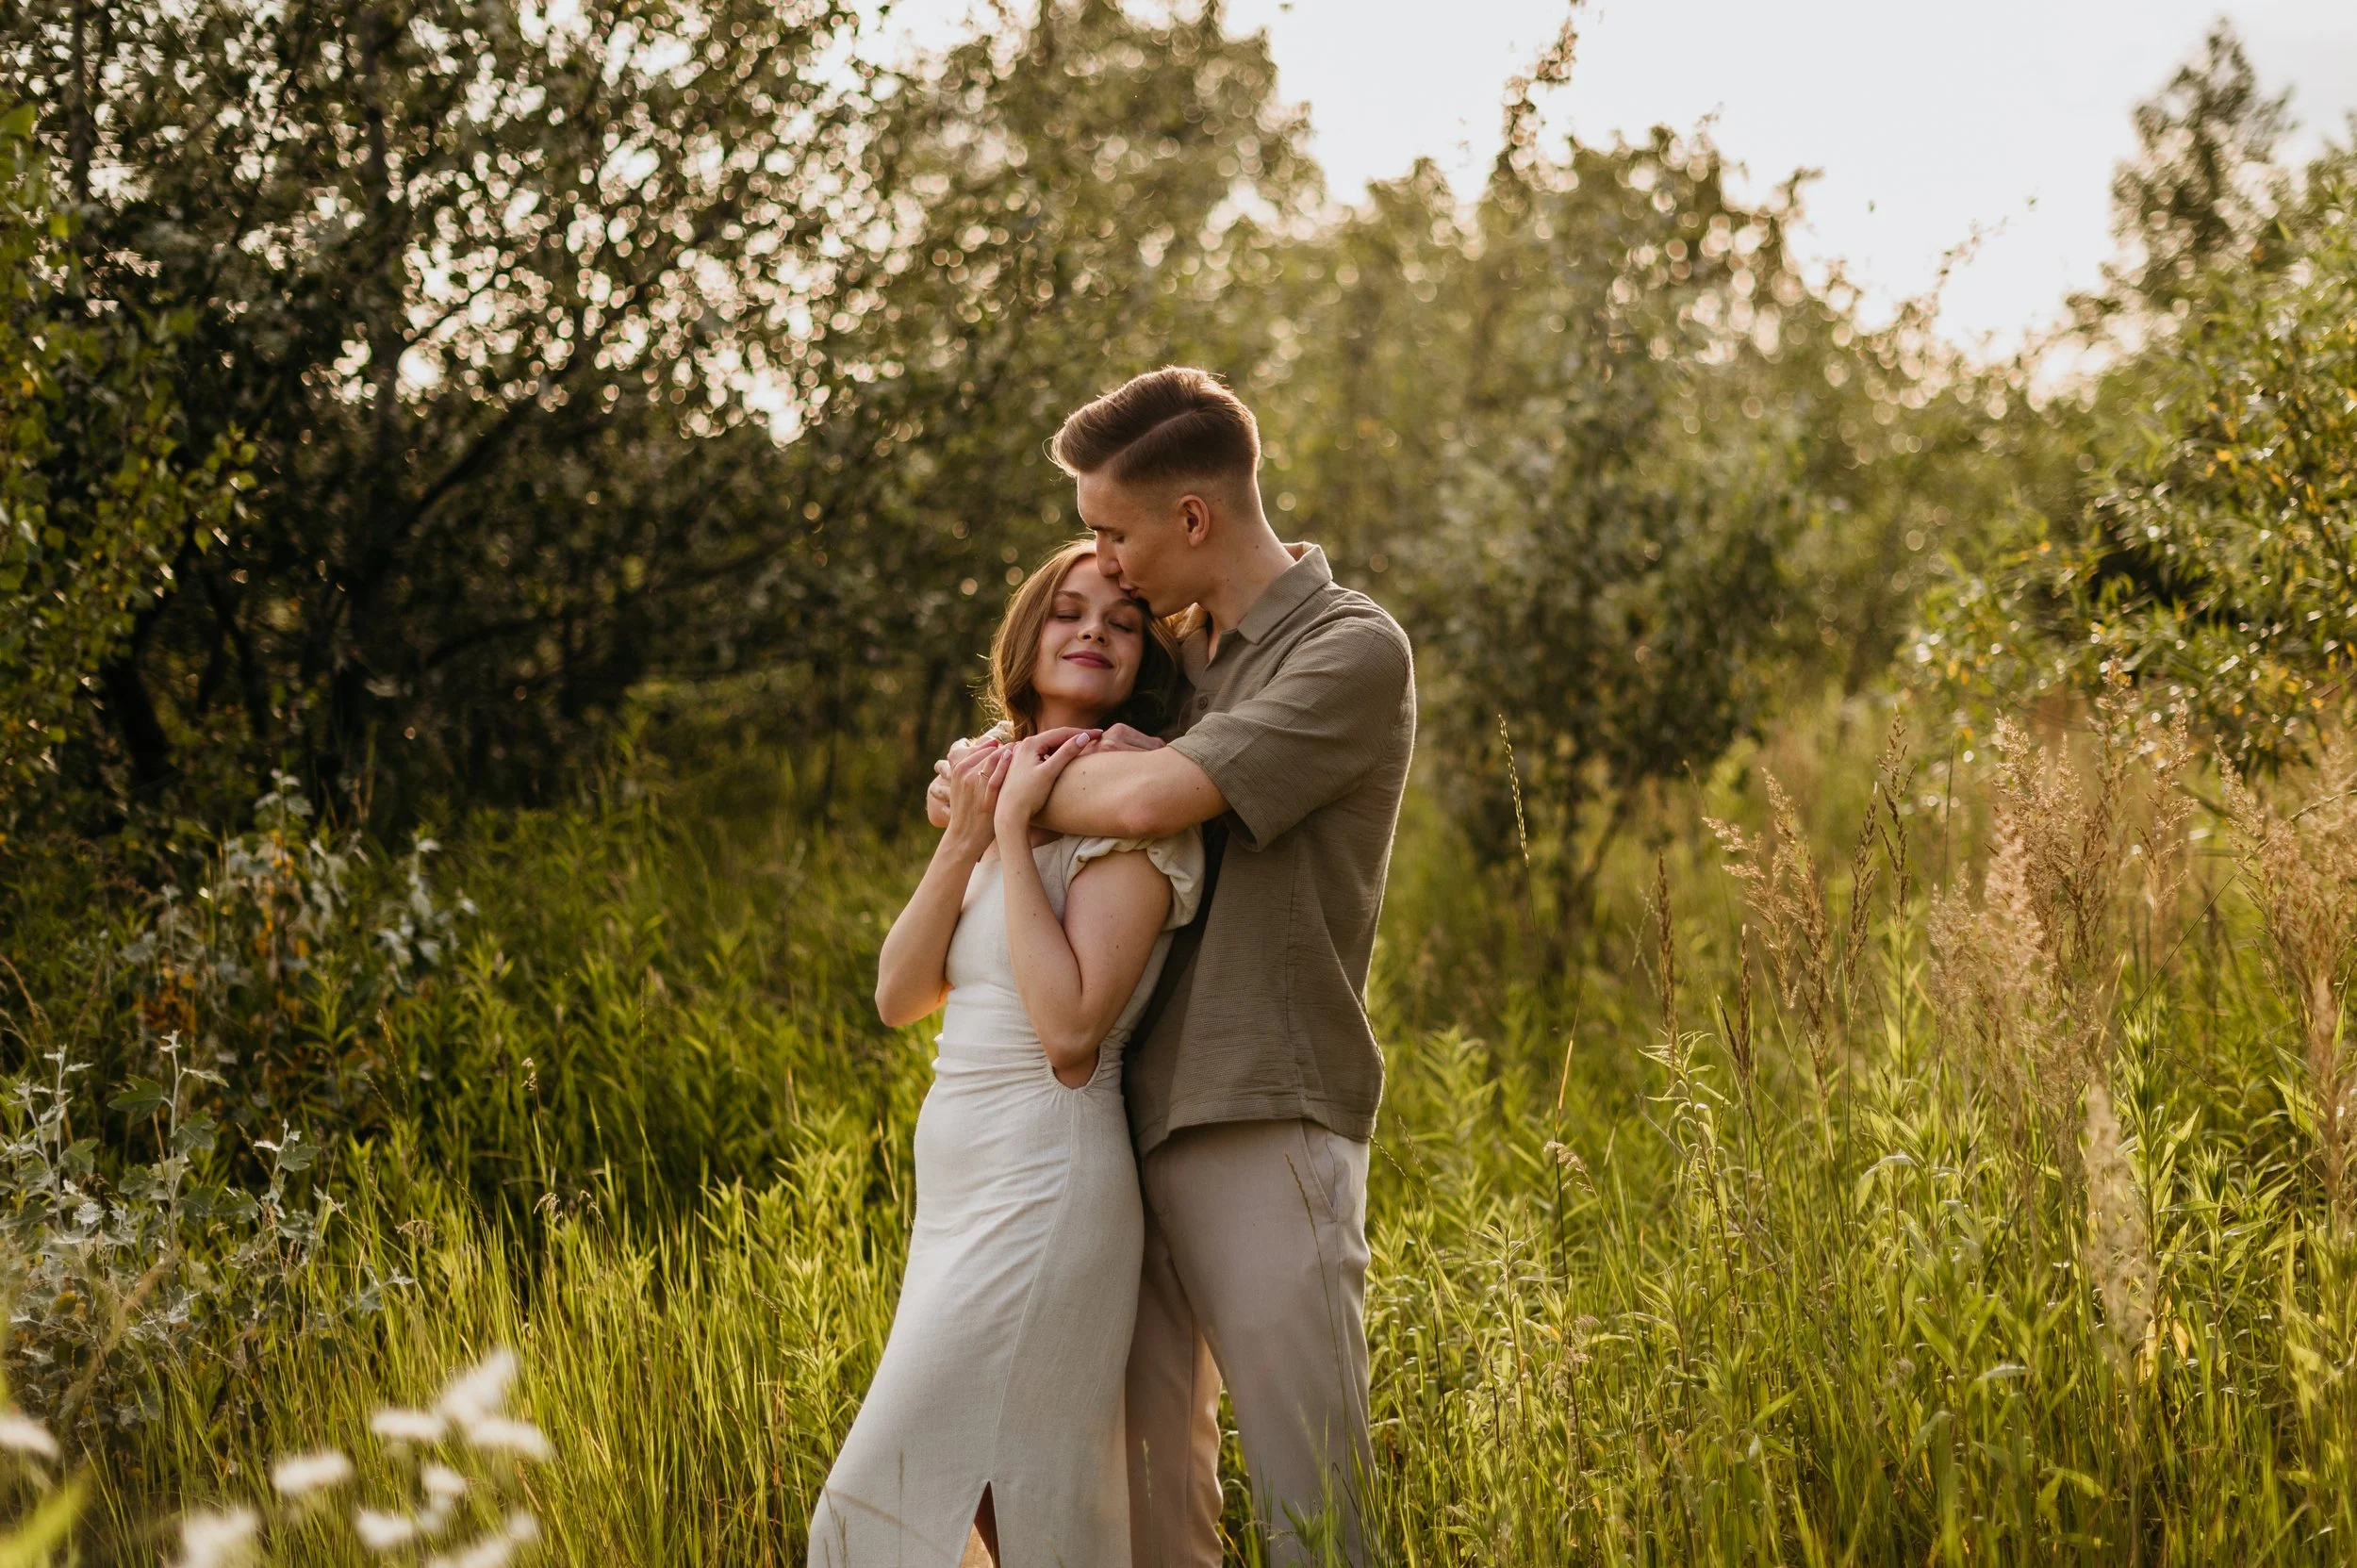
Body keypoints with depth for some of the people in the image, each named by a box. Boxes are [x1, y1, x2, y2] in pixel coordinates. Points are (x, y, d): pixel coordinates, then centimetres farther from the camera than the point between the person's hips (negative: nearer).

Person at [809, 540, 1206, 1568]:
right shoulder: (1001, 783, 16)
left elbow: (1069, 1026, -20)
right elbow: (898, 995, 8)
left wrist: (1014, 829, -15)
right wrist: (966, 836, -4)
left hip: (1045, 1187, -8)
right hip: (960, 1185, 8)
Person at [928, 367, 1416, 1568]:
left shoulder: (1353, 651, -7)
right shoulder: (1181, 650, 17)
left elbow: (1151, 800, -19)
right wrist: (993, 762, 3)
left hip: (1264, 1120, -7)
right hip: (1139, 1110, 7)